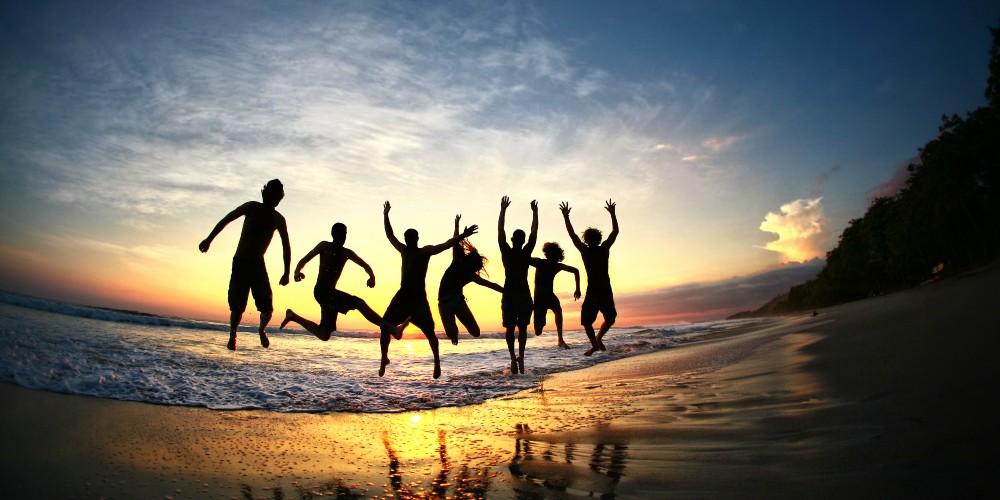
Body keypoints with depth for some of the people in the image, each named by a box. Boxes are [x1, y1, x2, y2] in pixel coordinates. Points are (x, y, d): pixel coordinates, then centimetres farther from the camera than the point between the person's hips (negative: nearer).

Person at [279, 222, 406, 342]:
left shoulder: (347, 253, 19)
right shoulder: (324, 246, 5)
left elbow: (365, 266, 22)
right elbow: (305, 259, 0)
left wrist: (372, 276, -1)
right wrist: (297, 271, -22)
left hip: (331, 293, 7)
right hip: (322, 291, -7)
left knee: (323, 335, 9)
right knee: (359, 303, -25)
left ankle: (293, 316, 25)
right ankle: (392, 329, -33)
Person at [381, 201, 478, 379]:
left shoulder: (426, 251, -2)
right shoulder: (404, 251, 13)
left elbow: (445, 245, -15)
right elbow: (389, 235, 21)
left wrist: (463, 236, -28)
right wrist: (385, 215, 20)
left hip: (419, 297, -5)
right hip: (402, 296, 5)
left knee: (429, 331, -8)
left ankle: (437, 362, 3)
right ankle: (384, 359, 17)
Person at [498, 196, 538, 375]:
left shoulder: (506, 252, -4)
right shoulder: (526, 252, -4)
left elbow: (500, 231, 3)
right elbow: (534, 232, 4)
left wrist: (503, 210, 7)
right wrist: (535, 212, 11)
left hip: (508, 294, 1)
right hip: (524, 294, 0)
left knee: (510, 328, 7)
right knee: (522, 328, 7)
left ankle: (513, 357, -3)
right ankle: (520, 356, -4)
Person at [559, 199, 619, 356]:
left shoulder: (585, 251, -3)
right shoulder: (604, 249, 1)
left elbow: (572, 235, 4)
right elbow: (615, 231, 11)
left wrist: (566, 216, 9)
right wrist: (612, 213, 18)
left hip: (592, 292, -2)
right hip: (606, 291, 2)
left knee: (586, 321, 9)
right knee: (610, 318, 18)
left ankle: (595, 344, 0)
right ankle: (599, 338, -1)